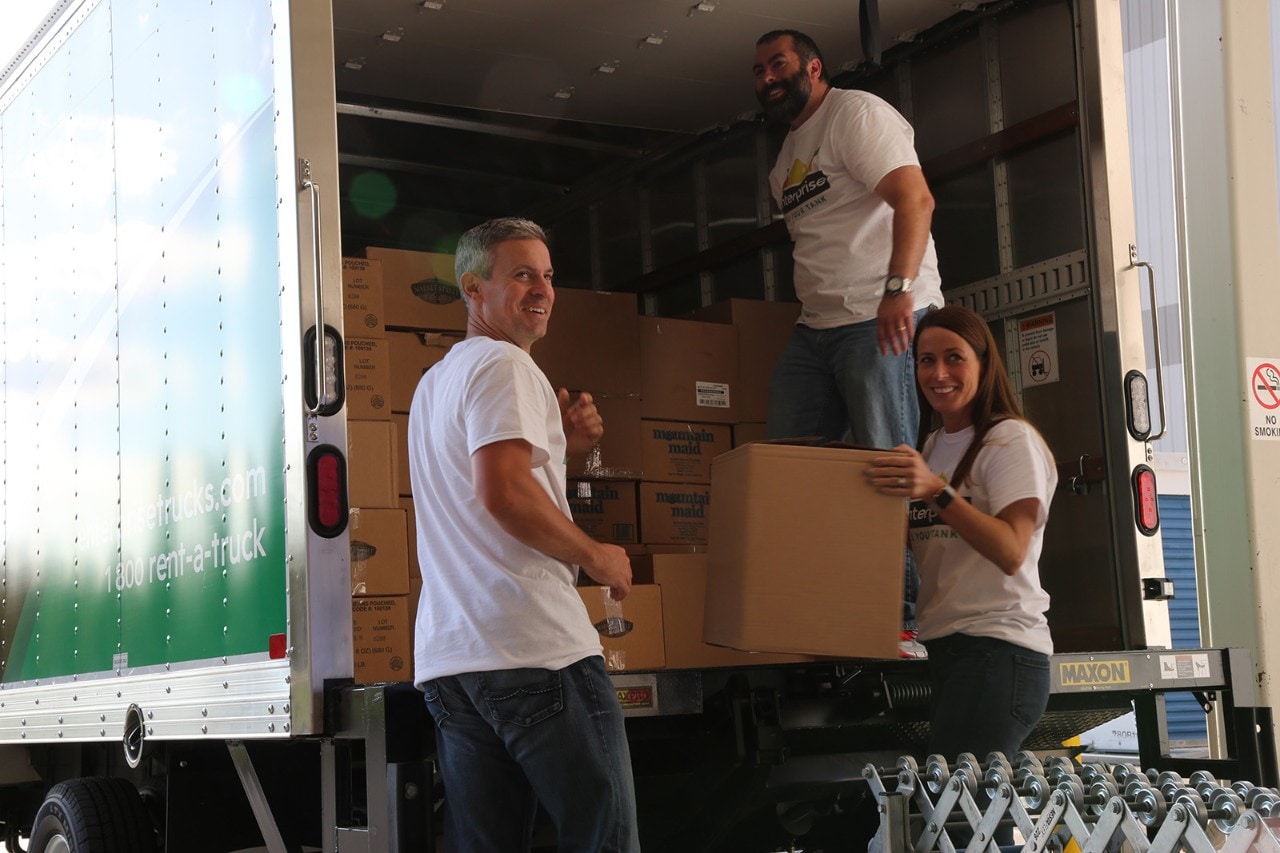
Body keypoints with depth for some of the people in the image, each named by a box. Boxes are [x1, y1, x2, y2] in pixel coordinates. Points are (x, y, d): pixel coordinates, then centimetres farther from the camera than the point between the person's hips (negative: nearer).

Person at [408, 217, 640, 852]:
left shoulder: (436, 381, 26)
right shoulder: (504, 364, -5)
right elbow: (504, 493, -19)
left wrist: (556, 444, 19)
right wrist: (598, 557, -6)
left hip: (445, 656, 9)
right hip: (536, 648, -9)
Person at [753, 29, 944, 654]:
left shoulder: (857, 114, -3)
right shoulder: (786, 162, 24)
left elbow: (914, 197, -17)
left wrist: (899, 288, -29)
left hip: (885, 319, -9)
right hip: (816, 325, 9)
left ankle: (907, 618, -10)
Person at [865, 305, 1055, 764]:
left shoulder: (1011, 439, -4)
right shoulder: (931, 447, 18)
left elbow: (1011, 553, -16)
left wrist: (939, 493, -26)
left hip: (998, 652, -7)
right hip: (945, 652, 7)